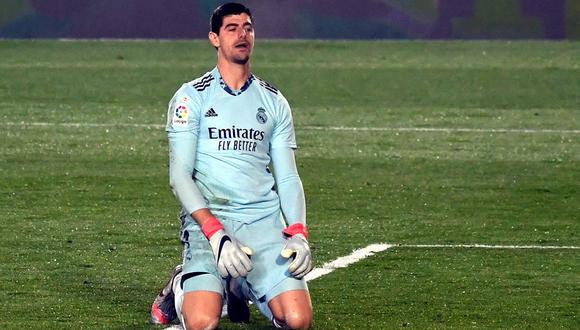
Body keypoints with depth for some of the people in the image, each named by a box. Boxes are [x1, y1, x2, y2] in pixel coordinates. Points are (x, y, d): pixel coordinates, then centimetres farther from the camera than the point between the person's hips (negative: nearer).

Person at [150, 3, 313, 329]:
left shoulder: (274, 103, 14)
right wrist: (216, 234, -17)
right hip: (207, 219, -3)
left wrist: (298, 234, -5)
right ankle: (181, 287, 12)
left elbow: (288, 177, 13)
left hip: (265, 221, 3)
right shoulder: (192, 97, 3)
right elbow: (180, 175, -4)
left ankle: (241, 288, 15)